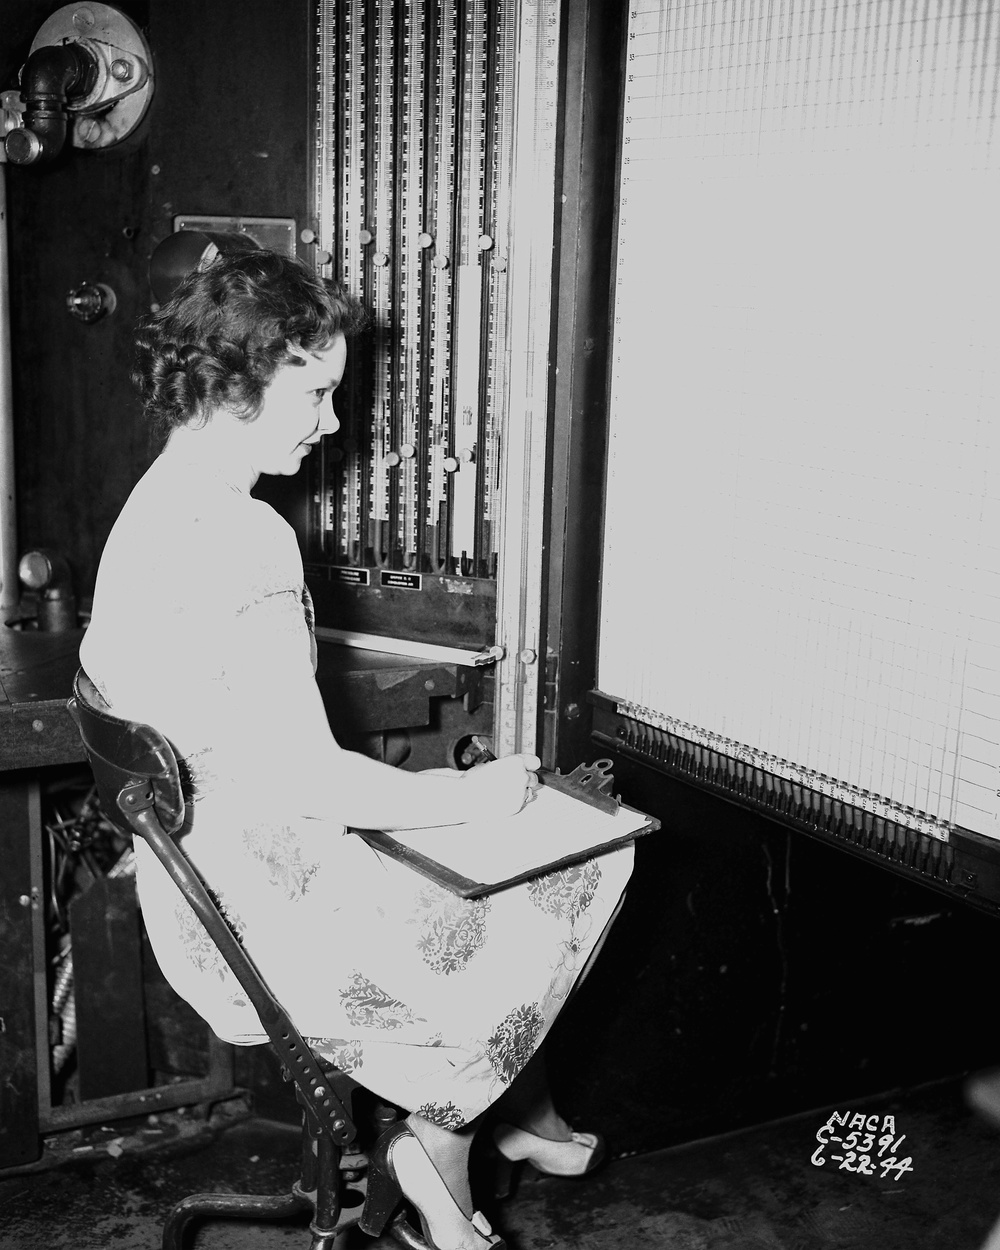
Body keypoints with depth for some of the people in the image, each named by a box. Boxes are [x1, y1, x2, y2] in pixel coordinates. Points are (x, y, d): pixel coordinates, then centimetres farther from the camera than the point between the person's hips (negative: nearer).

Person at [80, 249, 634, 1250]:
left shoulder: (150, 510, 4)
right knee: (580, 876, 8)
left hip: (205, 895, 10)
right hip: (273, 926, -10)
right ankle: (436, 1140, 17)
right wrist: (472, 795, -13)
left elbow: (98, 671, 17)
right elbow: (305, 779, -28)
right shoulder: (242, 537, -27)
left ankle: (522, 1115, 30)